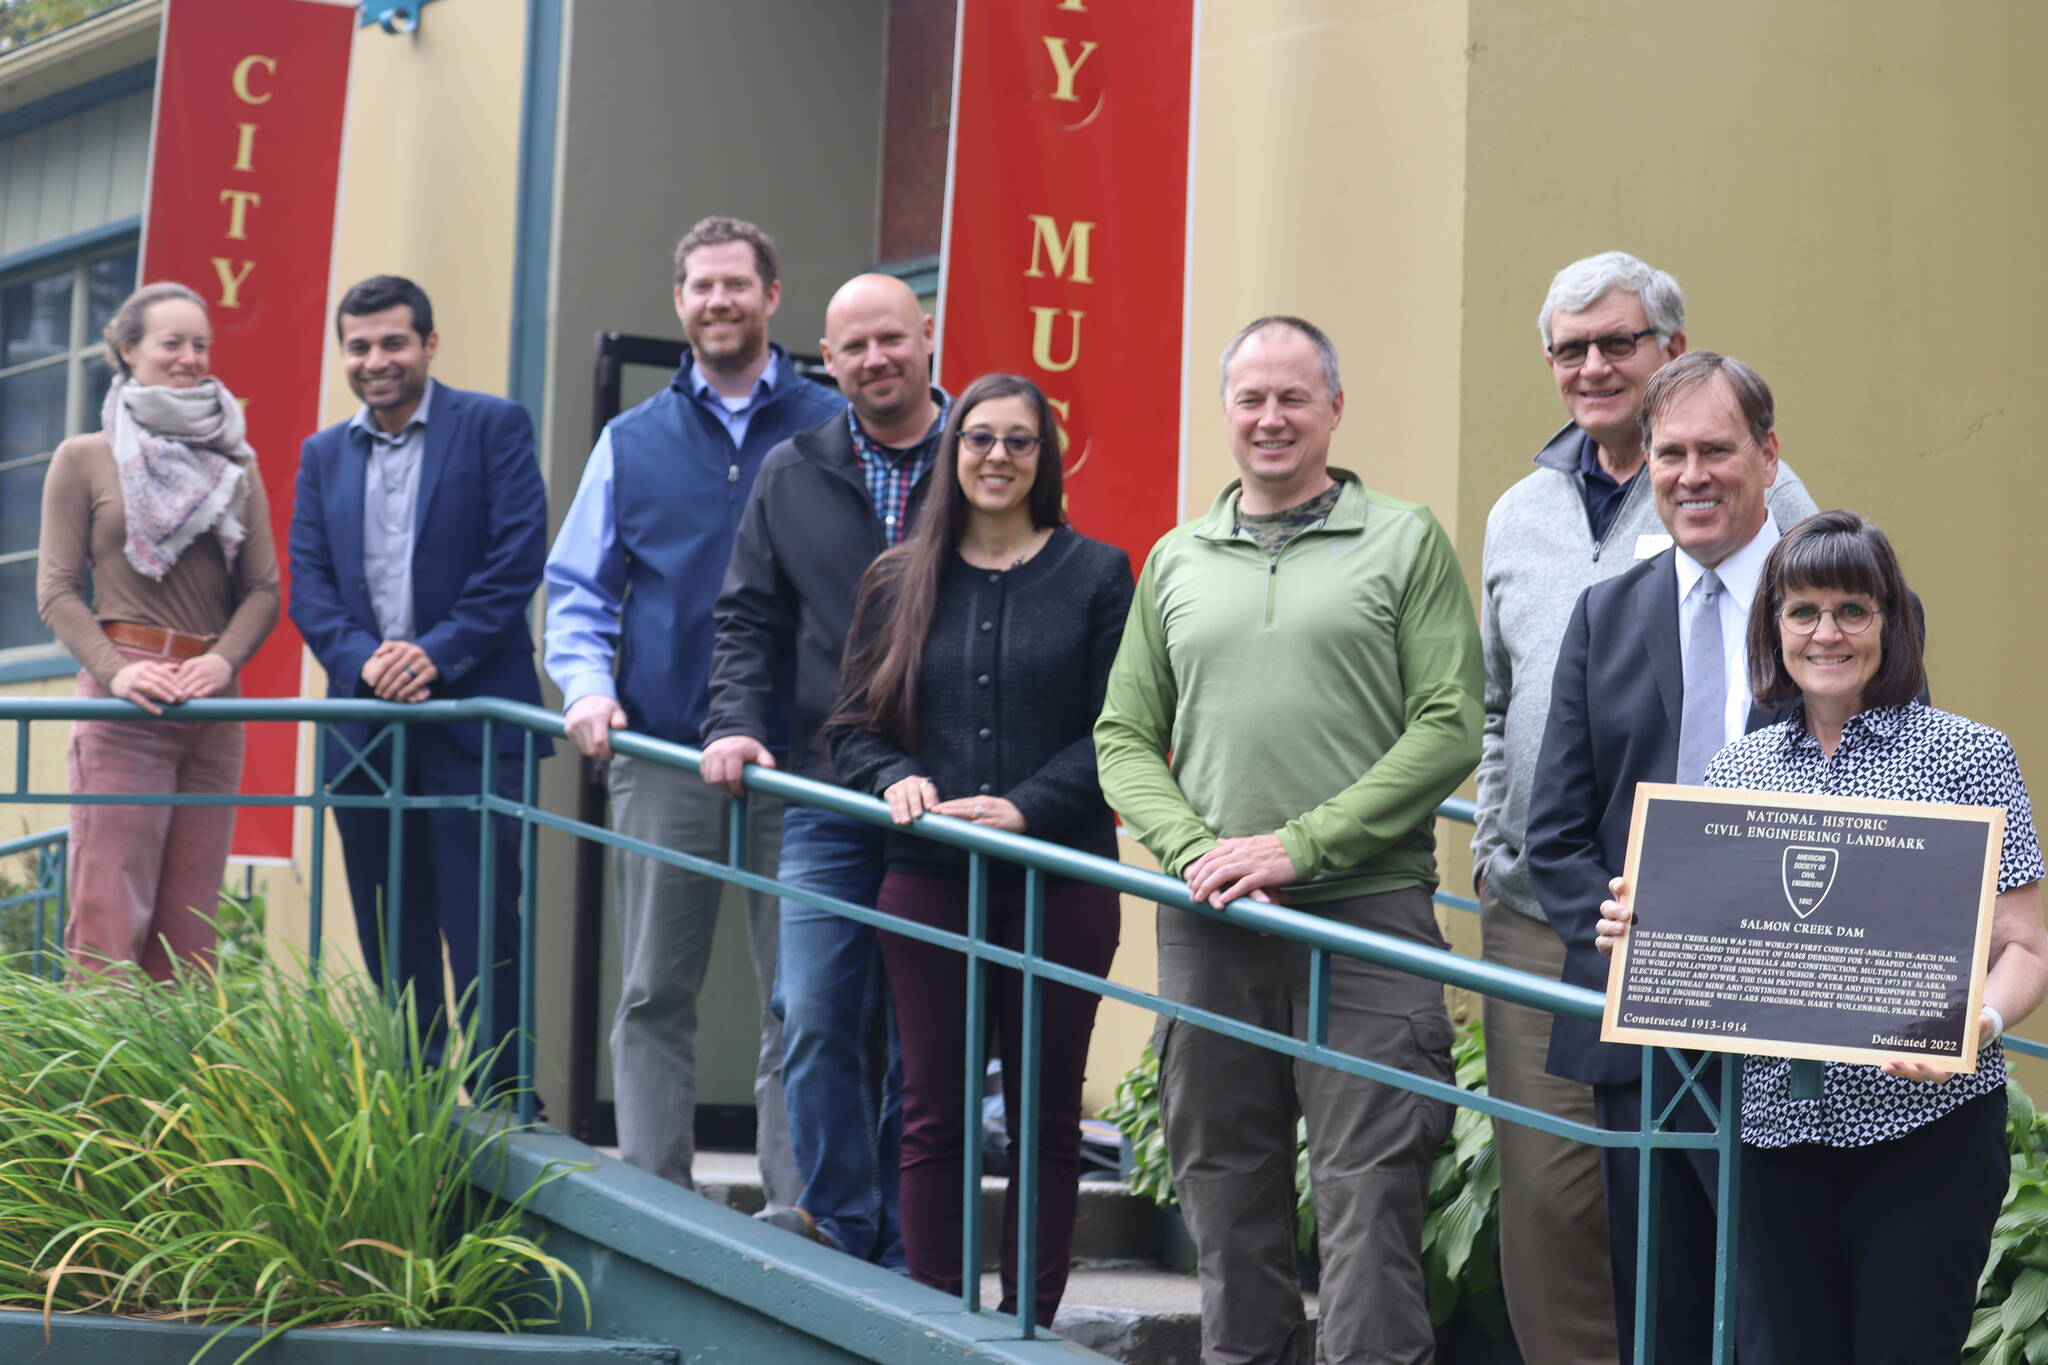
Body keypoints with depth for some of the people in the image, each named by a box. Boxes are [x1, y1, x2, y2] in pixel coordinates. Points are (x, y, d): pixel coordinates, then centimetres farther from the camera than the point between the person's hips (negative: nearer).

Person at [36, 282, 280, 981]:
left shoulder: (235, 464, 17)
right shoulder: (84, 458, 7)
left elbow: (263, 588, 12)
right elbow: (56, 591, 2)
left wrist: (224, 661, -8)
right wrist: (115, 670, -14)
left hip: (212, 707, 4)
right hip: (124, 704, -4)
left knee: (189, 921, 2)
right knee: (111, 915, -10)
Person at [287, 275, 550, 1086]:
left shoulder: (493, 427, 1)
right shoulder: (323, 455, 15)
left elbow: (516, 561, -7)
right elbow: (308, 584, 7)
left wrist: (437, 654, -16)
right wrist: (365, 660, -11)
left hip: (474, 720, -5)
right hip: (366, 730, 5)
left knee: (483, 935, -6)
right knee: (392, 946, 8)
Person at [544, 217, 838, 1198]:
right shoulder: (633, 441, 12)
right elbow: (575, 588, 15)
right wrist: (587, 686, -3)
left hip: (796, 759, -2)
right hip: (660, 758, 2)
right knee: (654, 994, 5)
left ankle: (797, 1206, 3)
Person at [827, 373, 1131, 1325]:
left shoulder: (1096, 575, 3)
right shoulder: (901, 580, 10)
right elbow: (853, 725, 11)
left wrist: (1026, 808, -14)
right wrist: (895, 781, -9)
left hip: (1060, 880, -2)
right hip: (927, 881, 2)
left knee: (1046, 1119, 4)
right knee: (933, 1118, 4)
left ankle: (1027, 1324, 12)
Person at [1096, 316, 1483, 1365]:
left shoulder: (1404, 542, 3)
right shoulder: (1177, 562, 15)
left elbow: (1450, 729, -5)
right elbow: (1124, 738, 13)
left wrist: (1300, 846, -12)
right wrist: (1195, 852, -6)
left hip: (1365, 912, -4)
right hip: (1207, 922, 4)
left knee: (1368, 1193, -8)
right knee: (1224, 1190, 9)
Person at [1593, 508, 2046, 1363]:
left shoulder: (1968, 757, 0)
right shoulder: (1736, 770, 11)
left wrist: (1975, 1026, -24)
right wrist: (1640, 933, -5)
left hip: (1922, 1121, -3)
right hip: (1778, 1122, 3)